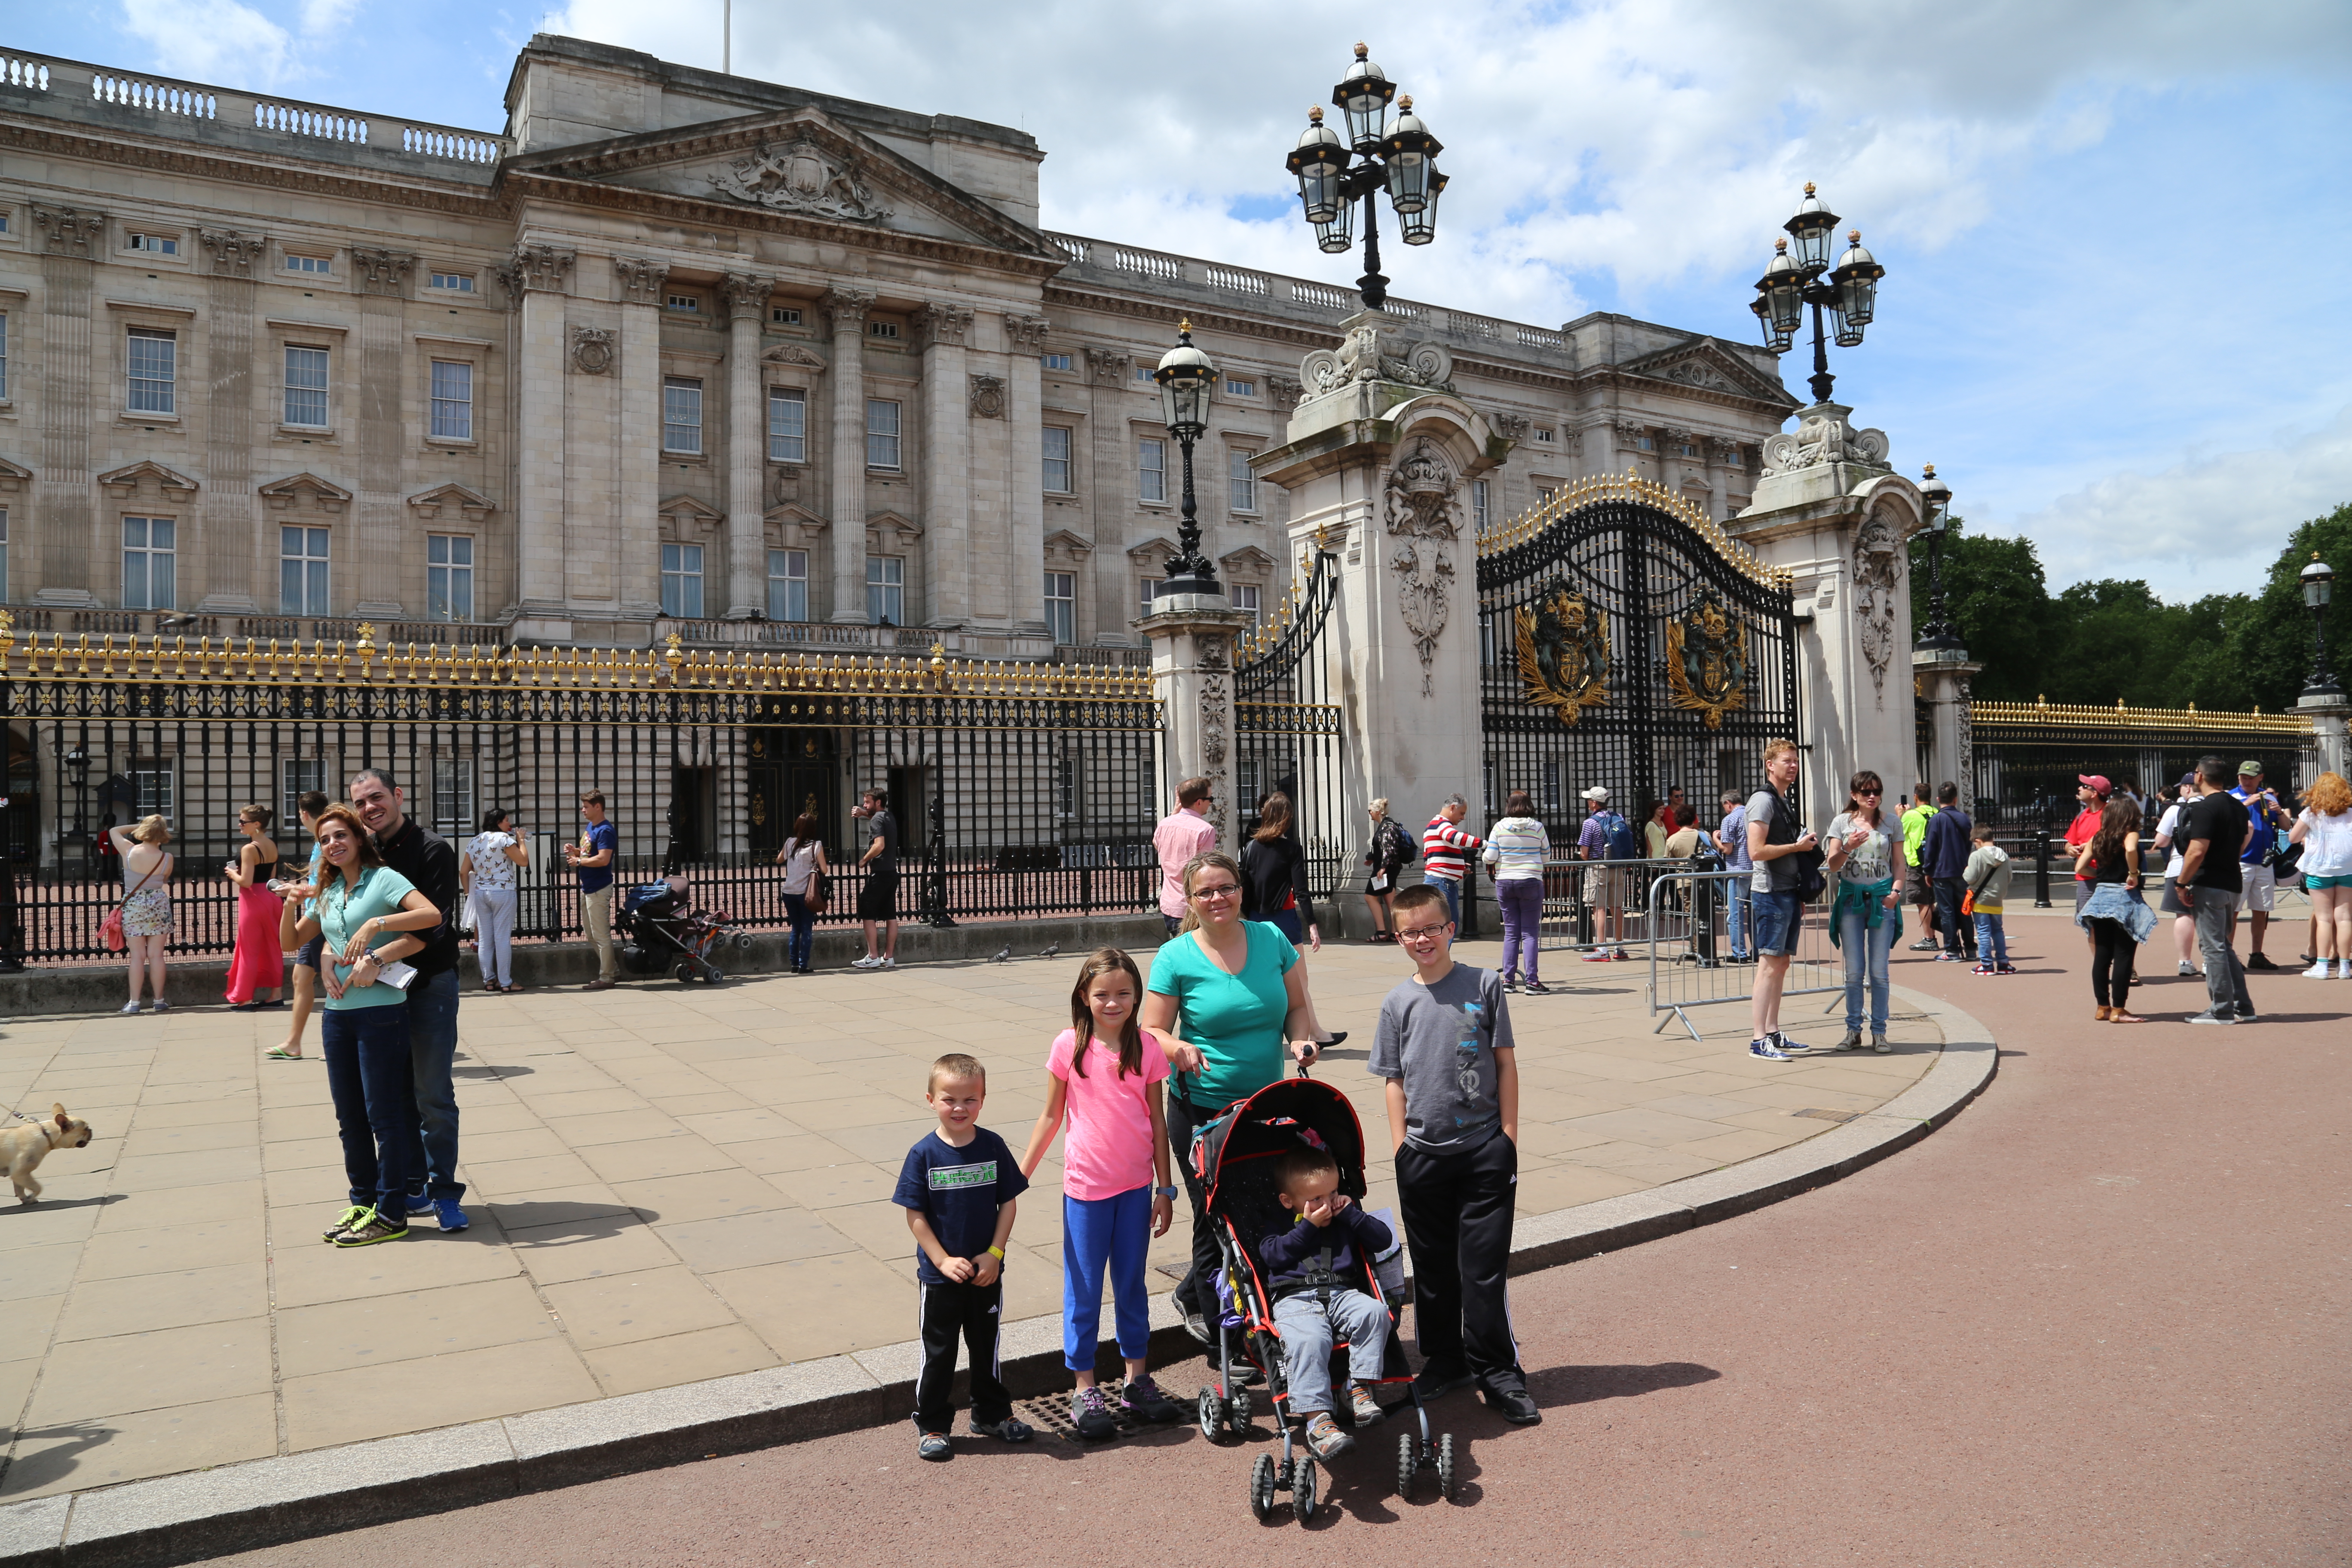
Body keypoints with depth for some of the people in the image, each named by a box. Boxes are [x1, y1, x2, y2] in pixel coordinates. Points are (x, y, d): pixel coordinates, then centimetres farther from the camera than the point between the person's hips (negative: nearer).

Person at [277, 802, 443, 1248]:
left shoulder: (383, 879, -6)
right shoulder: (325, 893, 14)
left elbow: (432, 915, -20)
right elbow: (291, 940, 21)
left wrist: (375, 924, -26)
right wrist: (291, 904, 3)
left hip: (381, 1011, -7)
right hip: (338, 1012, 7)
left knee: (384, 1111, -2)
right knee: (349, 1115, 13)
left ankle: (391, 1214, 6)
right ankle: (363, 1200, 26)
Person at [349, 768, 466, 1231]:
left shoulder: (433, 849, -12)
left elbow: (431, 926, -20)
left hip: (429, 985, -6)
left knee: (434, 1095, -1)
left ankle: (444, 1192, 9)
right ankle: (413, 1187, 23)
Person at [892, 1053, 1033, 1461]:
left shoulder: (993, 1147, -7)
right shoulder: (924, 1153, -12)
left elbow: (1008, 1202, -2)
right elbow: (915, 1215, -10)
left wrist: (994, 1254, -10)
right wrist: (943, 1260, -15)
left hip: (987, 1271, 2)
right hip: (940, 1274, -2)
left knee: (987, 1344, 17)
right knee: (938, 1351, 10)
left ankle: (992, 1415, 35)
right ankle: (932, 1427, 24)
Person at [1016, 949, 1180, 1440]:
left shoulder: (1147, 1047, -3)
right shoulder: (1069, 1046, -7)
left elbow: (1157, 1121, 3)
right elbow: (1051, 1117, 2)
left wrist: (1165, 1188, 4)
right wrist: (1020, 1175, 1)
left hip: (1137, 1185, 2)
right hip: (1086, 1184, -2)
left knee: (1132, 1283, 14)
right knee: (1083, 1289, 6)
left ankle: (1137, 1379, 28)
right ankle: (1084, 1390, 18)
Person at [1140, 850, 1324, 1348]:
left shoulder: (1271, 938, 2)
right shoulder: (1175, 958, -7)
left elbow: (1298, 1004, 10)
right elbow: (1150, 1032, -6)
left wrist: (1301, 1038, -10)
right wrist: (1178, 1050, -26)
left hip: (1268, 1102, 4)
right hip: (1202, 1109, -4)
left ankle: (1192, 1294, 36)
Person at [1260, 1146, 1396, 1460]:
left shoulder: (1344, 1219, 24)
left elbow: (1383, 1240, 14)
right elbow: (1274, 1255, -8)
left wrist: (1351, 1214, 5)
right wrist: (1308, 1226, -7)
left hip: (1341, 1294, 4)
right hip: (1294, 1299, -4)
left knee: (1374, 1311, -29)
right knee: (1308, 1340, -36)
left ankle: (1360, 1388, -22)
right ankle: (1317, 1421, -40)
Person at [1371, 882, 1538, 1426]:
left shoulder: (1484, 985, -1)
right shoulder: (1397, 1002, 4)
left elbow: (1506, 1063, 2)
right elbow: (1395, 1081, 7)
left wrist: (1508, 1137, -2)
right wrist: (1401, 1150, 2)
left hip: (1484, 1150, -2)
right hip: (1423, 1156, 2)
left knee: (1484, 1267, -1)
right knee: (1433, 1268, 13)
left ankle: (1497, 1372, 13)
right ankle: (1446, 1361, 30)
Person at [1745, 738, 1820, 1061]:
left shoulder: (1785, 802, 19)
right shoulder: (1763, 801, -11)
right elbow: (1757, 851, -20)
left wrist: (1799, 896, 20)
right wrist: (1798, 846, -11)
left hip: (1788, 892, 9)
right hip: (1771, 892, -9)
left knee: (1781, 964, 11)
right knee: (1769, 964, -10)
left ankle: (1774, 1034, 16)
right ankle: (1759, 1040, -9)